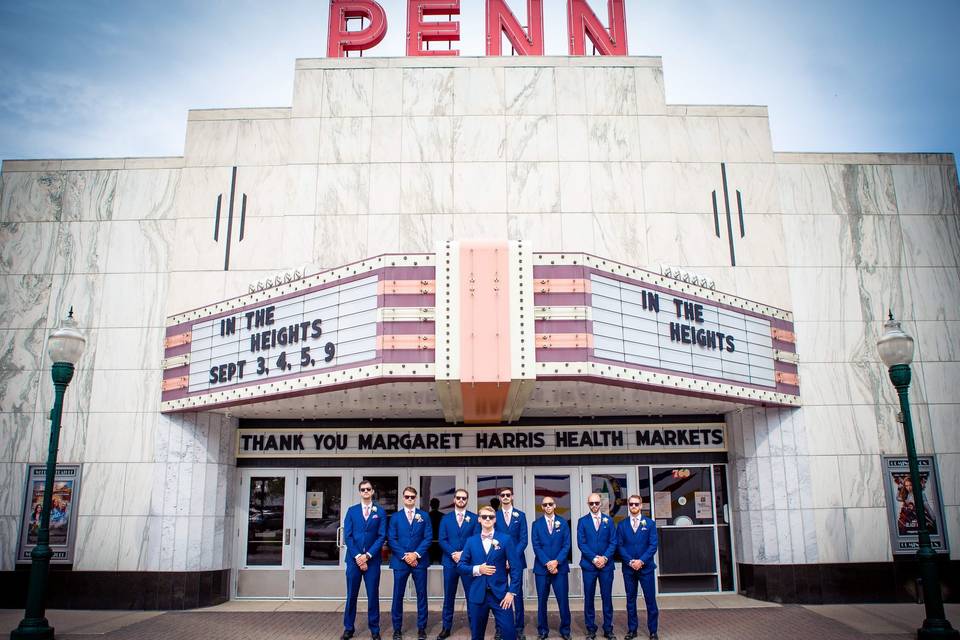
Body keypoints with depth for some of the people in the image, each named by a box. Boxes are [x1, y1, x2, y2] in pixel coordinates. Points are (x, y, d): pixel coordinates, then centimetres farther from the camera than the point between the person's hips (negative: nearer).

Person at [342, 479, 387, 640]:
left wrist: (367, 555, -11)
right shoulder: (352, 511, 6)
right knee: (351, 595, 7)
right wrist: (357, 556, -10)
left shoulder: (380, 511, 3)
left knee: (373, 595, 3)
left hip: (372, 559, -1)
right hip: (354, 558, 1)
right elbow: (347, 536, 1)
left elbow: (382, 536, -3)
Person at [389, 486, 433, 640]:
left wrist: (416, 554, -11)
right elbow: (391, 539, -1)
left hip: (419, 561, 0)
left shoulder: (424, 515, 6)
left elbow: (428, 537, 0)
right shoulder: (395, 517, 6)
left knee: (422, 595, 4)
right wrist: (405, 556, -11)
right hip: (400, 561, 0)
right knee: (398, 596, 3)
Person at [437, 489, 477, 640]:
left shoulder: (474, 518, 4)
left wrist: (463, 553, -13)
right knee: (448, 596, 7)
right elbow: (442, 540, 1)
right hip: (450, 561, 1)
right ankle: (446, 627, 15)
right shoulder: (446, 519, 8)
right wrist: (453, 554, -13)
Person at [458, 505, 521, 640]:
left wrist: (511, 592, -9)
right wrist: (477, 569, -11)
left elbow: (516, 568, -2)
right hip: (477, 595, 2)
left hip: (500, 594, -2)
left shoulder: (505, 540, 0)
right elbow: (460, 566, 7)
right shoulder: (471, 541, 7)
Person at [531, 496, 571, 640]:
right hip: (541, 568, 0)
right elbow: (536, 546, -2)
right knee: (542, 601, 5)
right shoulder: (536, 524, 5)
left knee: (563, 600, 0)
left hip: (560, 567, 0)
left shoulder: (563, 523, 6)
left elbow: (566, 545, 0)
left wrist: (556, 561, -12)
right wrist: (547, 563, -13)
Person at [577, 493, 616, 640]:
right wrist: (594, 558, -12)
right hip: (589, 565, -1)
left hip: (606, 565, 1)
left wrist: (605, 558, -11)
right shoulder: (582, 521, 3)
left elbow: (613, 542, 2)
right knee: (589, 598, 3)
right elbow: (581, 543, -3)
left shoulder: (608, 520, 7)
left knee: (607, 597, 4)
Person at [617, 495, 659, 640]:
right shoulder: (622, 525, 7)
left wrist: (641, 561, -13)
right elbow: (620, 546, 2)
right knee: (631, 599, 7)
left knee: (650, 599, 0)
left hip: (646, 567, -1)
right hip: (628, 568, 1)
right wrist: (630, 561, -11)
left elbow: (653, 545, -3)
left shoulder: (650, 523, 3)